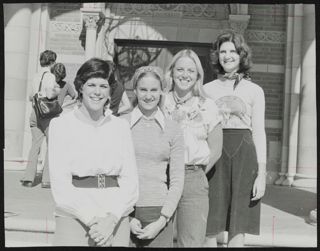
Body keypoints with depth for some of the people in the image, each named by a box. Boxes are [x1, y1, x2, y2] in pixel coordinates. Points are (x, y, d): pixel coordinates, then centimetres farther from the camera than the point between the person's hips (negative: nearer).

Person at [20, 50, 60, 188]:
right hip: (47, 114, -7)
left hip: (35, 113, 7)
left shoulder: (36, 75, 14)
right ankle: (46, 179, 0)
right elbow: (50, 94, -22)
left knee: (35, 145, 8)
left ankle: (28, 177, 3)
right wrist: (58, 91, -4)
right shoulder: (50, 75, -9)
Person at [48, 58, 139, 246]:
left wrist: (112, 219, -13)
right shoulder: (61, 125, -1)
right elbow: (61, 187, -7)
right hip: (74, 218, -2)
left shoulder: (121, 126, 5)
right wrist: (93, 220, -14)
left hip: (116, 219, 2)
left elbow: (130, 183, 1)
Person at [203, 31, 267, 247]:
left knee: (238, 226, 1)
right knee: (210, 226, 1)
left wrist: (262, 174, -3)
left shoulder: (254, 91, 8)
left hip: (244, 155, -1)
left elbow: (259, 133, 5)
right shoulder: (207, 89, 11)